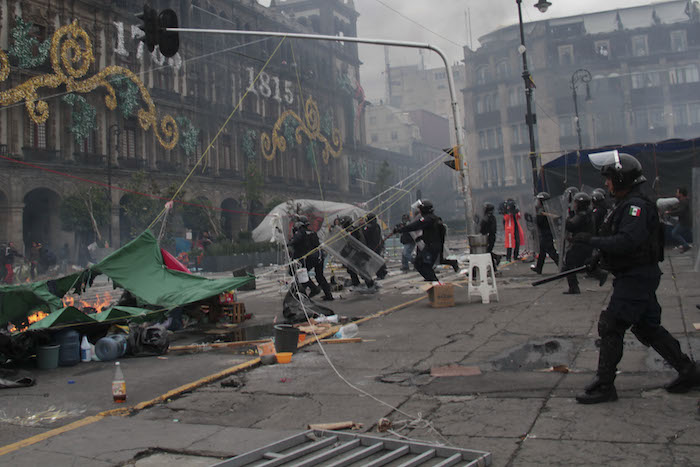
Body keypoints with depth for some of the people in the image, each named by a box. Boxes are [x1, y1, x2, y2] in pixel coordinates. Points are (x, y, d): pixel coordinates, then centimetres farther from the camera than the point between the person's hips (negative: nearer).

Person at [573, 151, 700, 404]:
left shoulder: (636, 206, -18)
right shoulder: (626, 204, 14)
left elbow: (627, 241, -30)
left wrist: (591, 240, -24)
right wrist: (600, 259, 15)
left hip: (636, 277, -10)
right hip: (637, 276, 10)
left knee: (611, 327, -6)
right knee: (647, 327, 16)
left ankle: (604, 385, 2)